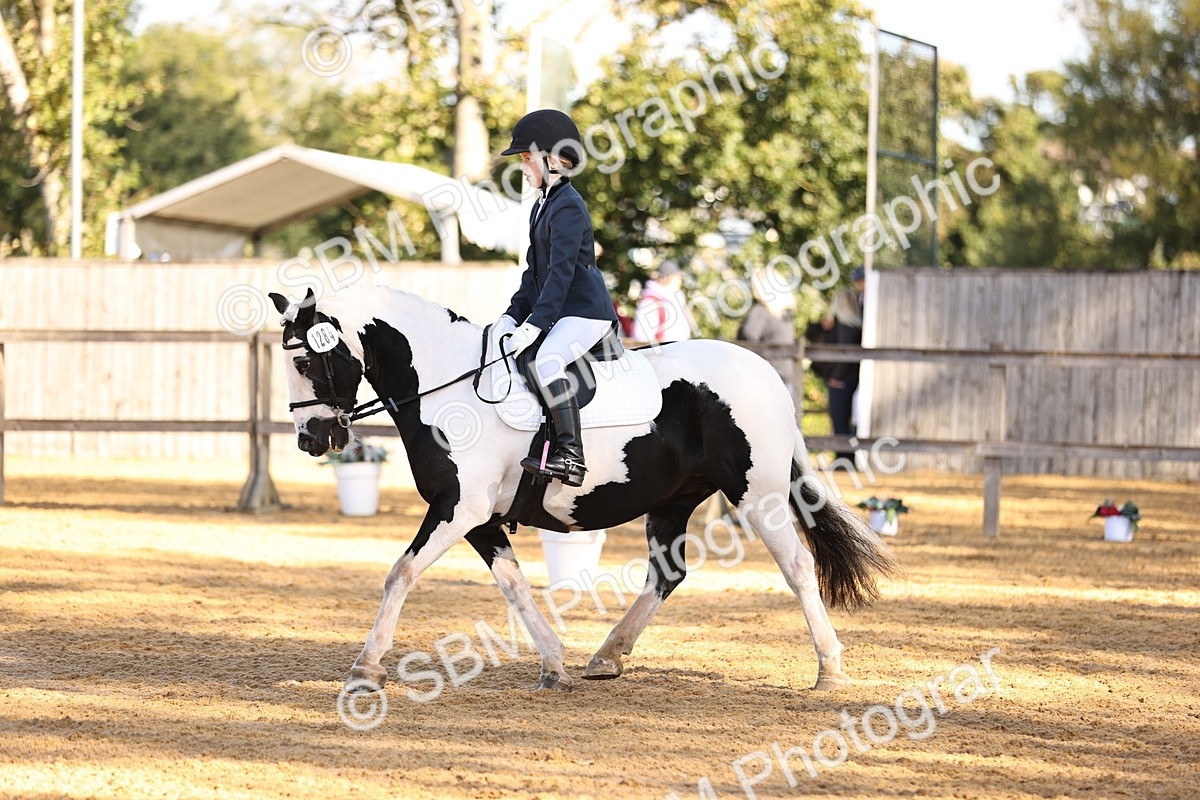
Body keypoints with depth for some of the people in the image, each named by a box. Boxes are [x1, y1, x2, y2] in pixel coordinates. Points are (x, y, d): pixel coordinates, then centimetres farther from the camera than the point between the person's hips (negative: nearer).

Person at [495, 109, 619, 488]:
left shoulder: (568, 207, -14)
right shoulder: (542, 206, 17)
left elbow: (560, 272, -22)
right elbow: (535, 270, 22)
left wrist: (535, 324, -26)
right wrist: (514, 315, 11)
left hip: (587, 311, -11)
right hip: (557, 313, 11)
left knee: (545, 359, -33)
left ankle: (571, 455, -36)